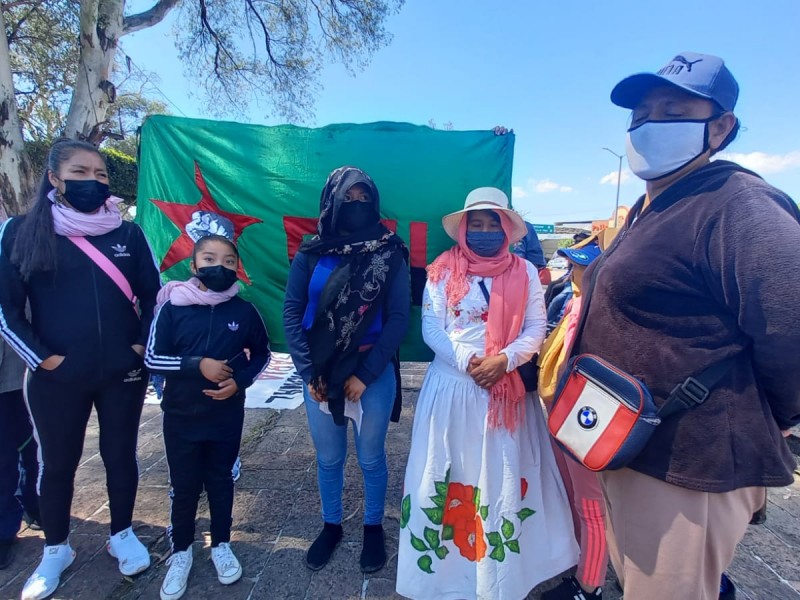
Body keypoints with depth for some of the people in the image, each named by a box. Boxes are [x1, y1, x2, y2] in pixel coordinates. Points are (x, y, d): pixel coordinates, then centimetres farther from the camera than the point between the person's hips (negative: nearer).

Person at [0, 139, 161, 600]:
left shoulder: (128, 232, 0)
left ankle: (123, 535, 37)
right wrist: (42, 357, -8)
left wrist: (143, 346, -3)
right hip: (56, 379, 0)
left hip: (123, 374, 1)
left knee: (120, 455, 14)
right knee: (57, 463, 16)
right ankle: (57, 550, 40)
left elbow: (154, 295, 5)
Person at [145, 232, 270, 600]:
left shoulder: (244, 311, -8)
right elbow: (152, 358, -8)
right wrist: (197, 365, -21)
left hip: (227, 416, 1)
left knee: (221, 481, 17)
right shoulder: (172, 307, -9)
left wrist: (240, 380, -13)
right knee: (183, 486, 14)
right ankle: (181, 551, 38)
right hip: (181, 416, 0)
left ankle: (221, 545, 39)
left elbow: (262, 354, 4)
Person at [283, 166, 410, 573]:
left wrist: (364, 374, -11)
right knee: (328, 458, 17)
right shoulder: (311, 255, 0)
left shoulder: (390, 254, -4)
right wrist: (309, 373, -6)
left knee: (371, 458, 14)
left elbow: (399, 318, -7)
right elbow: (292, 313, -1)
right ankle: (330, 526, 43)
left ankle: (373, 528, 40)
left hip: (374, 375, -1)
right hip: (320, 375, 2)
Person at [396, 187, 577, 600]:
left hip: (507, 388, 1)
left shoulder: (525, 273, 3)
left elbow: (536, 329, 0)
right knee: (449, 471, 9)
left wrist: (504, 360, -16)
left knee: (503, 473, 12)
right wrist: (467, 360, -17)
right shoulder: (442, 270, 0)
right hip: (451, 385, -1)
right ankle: (445, 561, 31)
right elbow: (431, 329, -5)